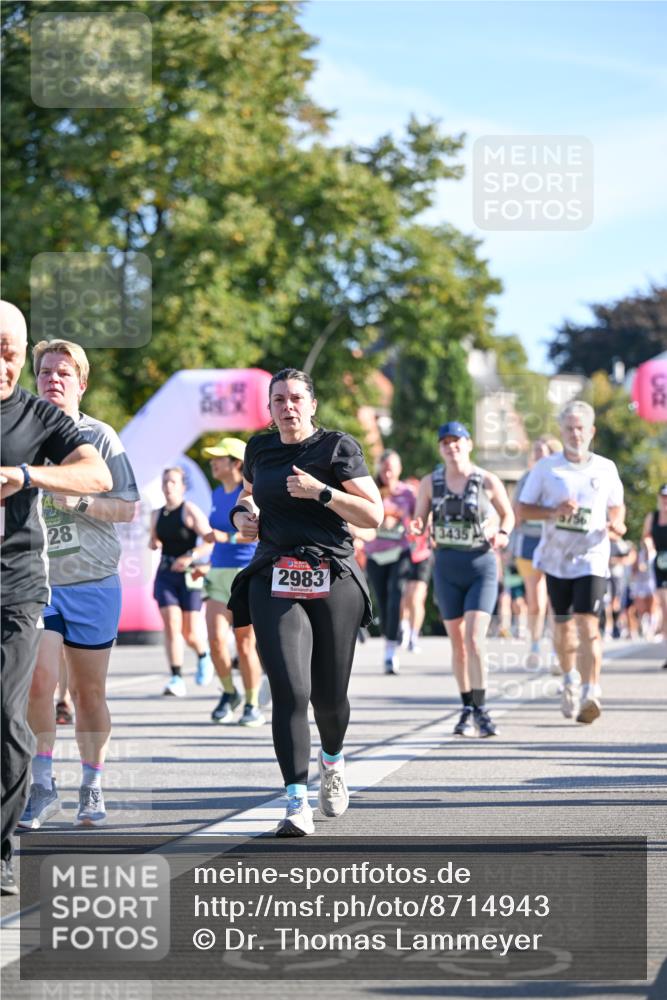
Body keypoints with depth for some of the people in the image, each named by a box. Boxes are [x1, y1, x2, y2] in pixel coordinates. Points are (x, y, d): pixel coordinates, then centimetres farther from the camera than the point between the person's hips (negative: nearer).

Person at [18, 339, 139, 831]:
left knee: (89, 692, 6)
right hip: (35, 581, 1)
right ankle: (43, 786, -4)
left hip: (93, 583, 0)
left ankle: (92, 788, 20)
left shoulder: (100, 436, 0)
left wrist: (78, 502, -16)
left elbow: (129, 508, -3)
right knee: (40, 680, -15)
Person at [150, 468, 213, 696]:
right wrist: (153, 543, 4)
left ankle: (203, 656, 34)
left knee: (190, 633, -1)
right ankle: (177, 679, -14)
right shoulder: (157, 514, 12)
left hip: (189, 574, -4)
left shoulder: (190, 511, -6)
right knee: (171, 625, -12)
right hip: (166, 574, 4)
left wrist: (190, 556, -26)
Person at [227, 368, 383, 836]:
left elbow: (374, 514, -4)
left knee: (328, 694, 5)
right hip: (275, 582, 2)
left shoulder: (338, 447, 1)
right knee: (289, 689, -15)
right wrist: (242, 513, 12)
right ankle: (298, 802, -16)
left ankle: (333, 760, 40)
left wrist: (320, 491, -15)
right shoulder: (260, 449, 13)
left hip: (334, 581, -2)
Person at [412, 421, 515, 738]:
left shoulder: (488, 481, -4)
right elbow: (419, 522, 6)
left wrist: (503, 534, -10)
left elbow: (507, 513, 10)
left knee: (474, 640, -16)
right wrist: (415, 528, -17)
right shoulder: (430, 483, 1)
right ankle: (467, 708, 21)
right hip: (447, 566, 3)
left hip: (482, 564, -3)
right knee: (458, 643, 9)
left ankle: (480, 710, -11)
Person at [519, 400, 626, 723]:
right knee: (563, 626, 12)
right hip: (556, 558, 2)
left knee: (588, 624, -16)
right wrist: (554, 512, -15)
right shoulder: (546, 467, 2)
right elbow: (523, 508, 2)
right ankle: (570, 679, 36)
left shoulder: (606, 469, 4)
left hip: (591, 557, -1)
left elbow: (617, 505, 18)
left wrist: (616, 524, -5)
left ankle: (591, 692, -22)